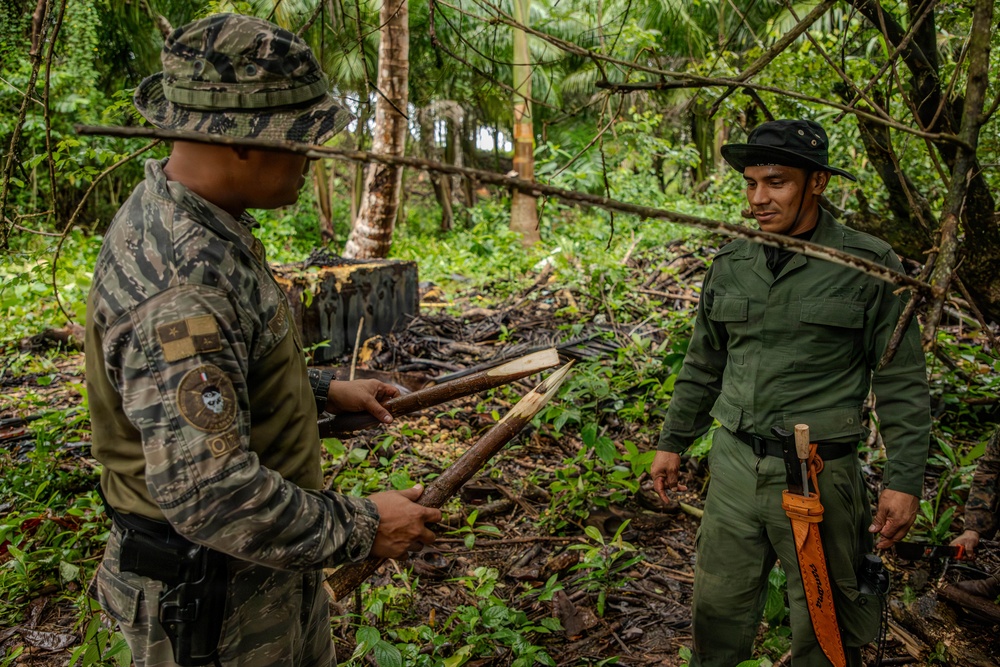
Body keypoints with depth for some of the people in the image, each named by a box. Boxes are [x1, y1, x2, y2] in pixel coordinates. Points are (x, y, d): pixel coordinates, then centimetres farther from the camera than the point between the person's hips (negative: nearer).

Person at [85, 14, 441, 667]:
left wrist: (324, 391, 11)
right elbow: (209, 492, -34)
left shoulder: (204, 224, 1)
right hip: (213, 595, -9)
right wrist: (362, 527, -22)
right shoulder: (179, 281, -32)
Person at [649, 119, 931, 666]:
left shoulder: (869, 267, -8)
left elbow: (902, 384, -5)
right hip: (734, 465, 4)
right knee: (718, 609, 15)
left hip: (818, 476, -3)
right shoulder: (730, 265, 4)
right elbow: (702, 365, 14)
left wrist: (904, 480, -7)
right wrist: (672, 442, 16)